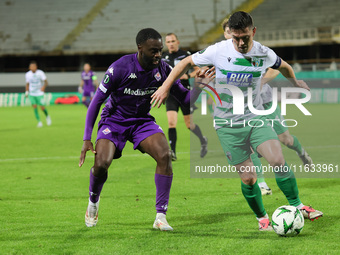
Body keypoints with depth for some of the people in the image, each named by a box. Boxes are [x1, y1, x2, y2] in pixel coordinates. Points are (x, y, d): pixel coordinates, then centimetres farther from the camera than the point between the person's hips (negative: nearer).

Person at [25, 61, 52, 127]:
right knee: (34, 106, -12)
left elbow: (46, 82, -10)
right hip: (31, 94, 2)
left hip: (40, 94, -2)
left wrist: (43, 87, -30)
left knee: (42, 108, -3)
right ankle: (39, 122, -5)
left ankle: (47, 116, 28)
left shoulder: (40, 73, -10)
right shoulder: (27, 74, 0)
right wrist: (27, 92, 1)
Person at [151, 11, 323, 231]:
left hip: (256, 118, 1)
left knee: (278, 160, -20)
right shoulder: (218, 51, -12)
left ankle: (297, 206, -3)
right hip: (228, 124, -1)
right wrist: (166, 87, 0)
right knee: (248, 178, -4)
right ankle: (261, 217, 19)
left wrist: (295, 82, 34)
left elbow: (284, 67, 18)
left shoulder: (265, 54, -6)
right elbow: (187, 62, 3)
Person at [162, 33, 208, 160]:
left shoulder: (186, 55, -3)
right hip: (171, 94, 2)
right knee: (171, 122, -15)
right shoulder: (163, 57, 7)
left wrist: (188, 75, -17)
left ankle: (203, 141, 35)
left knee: (189, 124, 5)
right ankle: (172, 153, -18)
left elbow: (198, 69, 0)